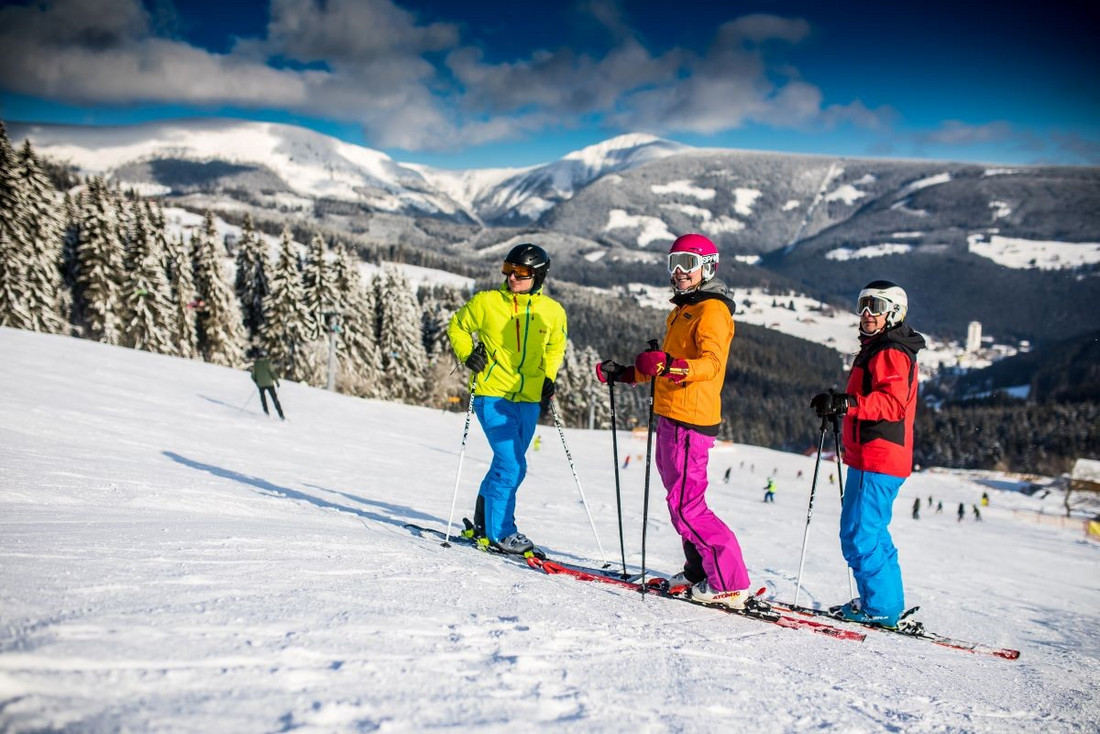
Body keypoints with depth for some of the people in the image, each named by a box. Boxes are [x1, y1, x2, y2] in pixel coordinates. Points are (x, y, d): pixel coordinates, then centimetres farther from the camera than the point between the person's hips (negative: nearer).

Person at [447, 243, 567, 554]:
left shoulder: (553, 312, 3)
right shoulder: (486, 302, -4)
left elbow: (555, 348, 21)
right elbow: (457, 326, 11)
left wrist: (548, 378, 8)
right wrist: (467, 355, -5)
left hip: (528, 400, 4)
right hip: (492, 395, -4)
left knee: (509, 466, 12)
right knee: (512, 465, -13)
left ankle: (484, 522, 30)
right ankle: (499, 531, 2)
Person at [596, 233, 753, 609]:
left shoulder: (712, 310, -9)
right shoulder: (683, 310, 22)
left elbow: (712, 362, -26)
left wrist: (672, 366, -41)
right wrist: (623, 374, 26)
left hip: (690, 420, -10)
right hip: (672, 417, 10)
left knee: (686, 505, -11)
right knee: (681, 497, 15)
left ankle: (730, 582, -5)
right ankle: (699, 572, 25)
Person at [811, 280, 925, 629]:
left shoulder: (892, 352, -11)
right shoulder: (876, 349, 22)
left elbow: (893, 403, -24)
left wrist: (847, 402, -34)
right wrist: (837, 405, 19)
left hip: (877, 459, -11)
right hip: (869, 457, 11)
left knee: (860, 535, -9)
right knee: (871, 533, 17)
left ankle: (881, 607, -2)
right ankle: (888, 601, 26)